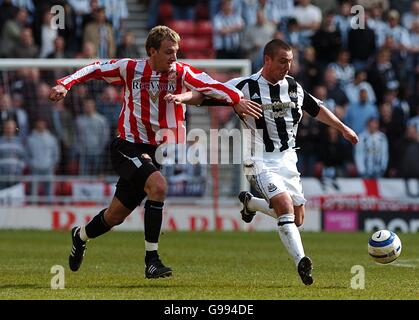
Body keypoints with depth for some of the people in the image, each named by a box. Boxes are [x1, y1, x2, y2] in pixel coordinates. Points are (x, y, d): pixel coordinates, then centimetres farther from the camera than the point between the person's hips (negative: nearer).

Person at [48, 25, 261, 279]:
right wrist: (65, 84, -5)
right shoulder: (130, 69, -6)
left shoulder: (181, 73, -7)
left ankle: (80, 236, 43)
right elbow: (96, 69, 7)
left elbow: (209, 85, -24)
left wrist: (237, 99, -40)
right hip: (128, 146, -3)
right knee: (158, 185, -29)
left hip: (157, 151, 3)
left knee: (117, 216, 11)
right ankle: (151, 259, -22)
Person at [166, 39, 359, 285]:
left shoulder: (293, 87, 6)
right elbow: (205, 95, -12)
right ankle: (301, 262, -30)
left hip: (287, 159, 6)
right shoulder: (245, 86, -10)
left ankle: (250, 203, 32)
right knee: (285, 206, -26)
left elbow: (317, 108, 24)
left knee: (297, 219, 6)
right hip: (261, 161, -6)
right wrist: (183, 96, -31)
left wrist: (342, 128, 30)